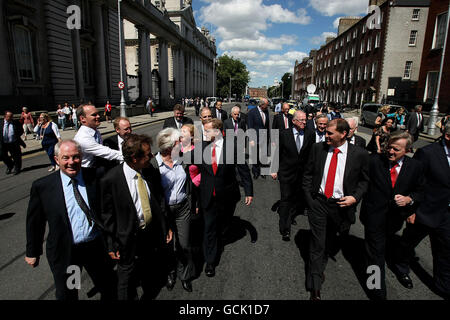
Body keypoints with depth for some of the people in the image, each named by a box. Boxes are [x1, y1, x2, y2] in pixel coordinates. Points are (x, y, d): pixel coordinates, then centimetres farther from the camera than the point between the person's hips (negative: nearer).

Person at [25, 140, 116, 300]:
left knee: (109, 290, 20)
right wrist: (32, 252, 8)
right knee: (66, 295, 21)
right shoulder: (42, 186, -10)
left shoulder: (95, 178, -9)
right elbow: (35, 222, 0)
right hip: (64, 251, -1)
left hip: (97, 246, 1)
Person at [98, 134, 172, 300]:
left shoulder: (148, 173, -5)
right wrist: (111, 245, -8)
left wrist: (165, 227, 8)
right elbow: (107, 215, -11)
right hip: (129, 240, -5)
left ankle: (148, 294, 51)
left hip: (152, 234, 5)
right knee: (127, 280, 16)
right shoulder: (110, 180, -20)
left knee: (152, 273, 24)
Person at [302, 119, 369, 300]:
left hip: (341, 206, 0)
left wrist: (355, 197, -11)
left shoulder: (359, 155, -6)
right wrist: (309, 197, 0)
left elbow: (364, 180, 5)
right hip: (318, 203, 0)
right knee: (317, 245, 1)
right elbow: (308, 174, 6)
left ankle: (318, 269, 48)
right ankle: (315, 288, 13)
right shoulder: (318, 148, -1)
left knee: (330, 244, 19)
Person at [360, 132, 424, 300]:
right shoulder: (374, 160, -14)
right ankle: (378, 293, 18)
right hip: (374, 215, -3)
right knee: (376, 254, 2)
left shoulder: (415, 167, -5)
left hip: (395, 216, 4)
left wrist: (409, 199, -15)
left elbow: (420, 191, 3)